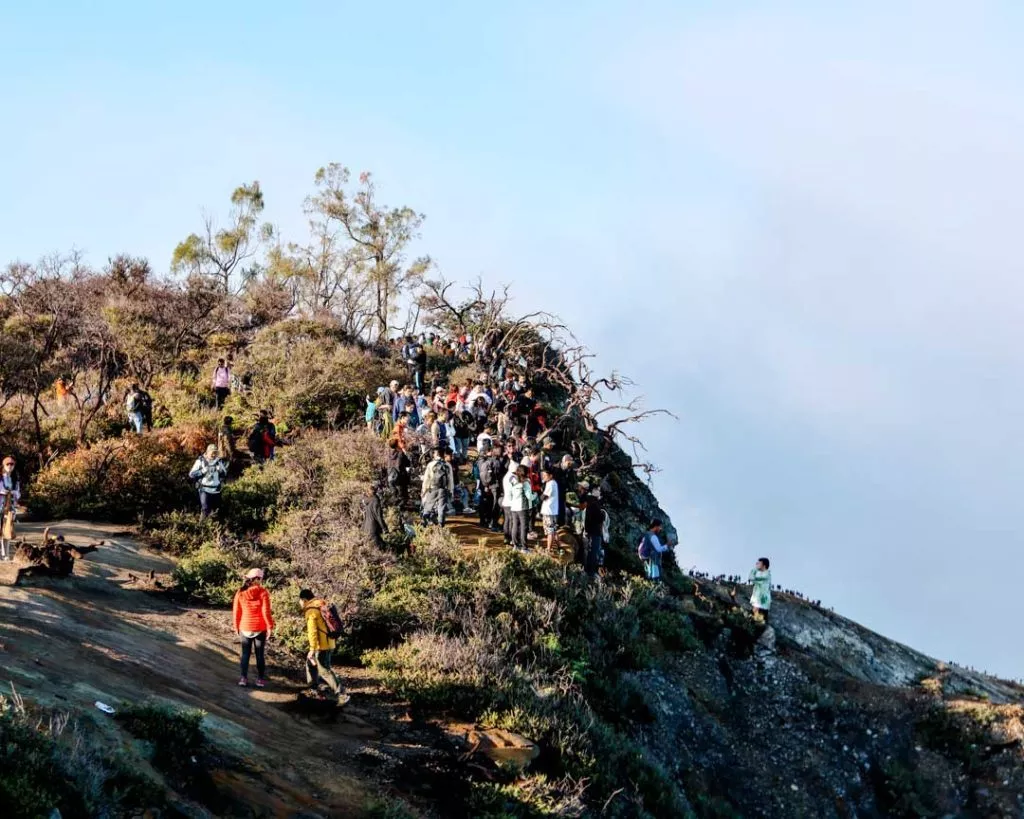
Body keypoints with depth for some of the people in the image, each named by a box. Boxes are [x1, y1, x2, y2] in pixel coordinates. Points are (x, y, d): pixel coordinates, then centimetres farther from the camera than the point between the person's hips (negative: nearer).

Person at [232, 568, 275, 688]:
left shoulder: (240, 593, -3)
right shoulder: (263, 592, -12)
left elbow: (236, 611, 1)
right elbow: (266, 612, -14)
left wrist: (236, 626, 13)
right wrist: (270, 627, -5)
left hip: (245, 628, 2)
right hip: (260, 628, -2)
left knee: (245, 654, 12)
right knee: (260, 654, 7)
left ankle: (243, 678, 9)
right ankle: (260, 679, 9)